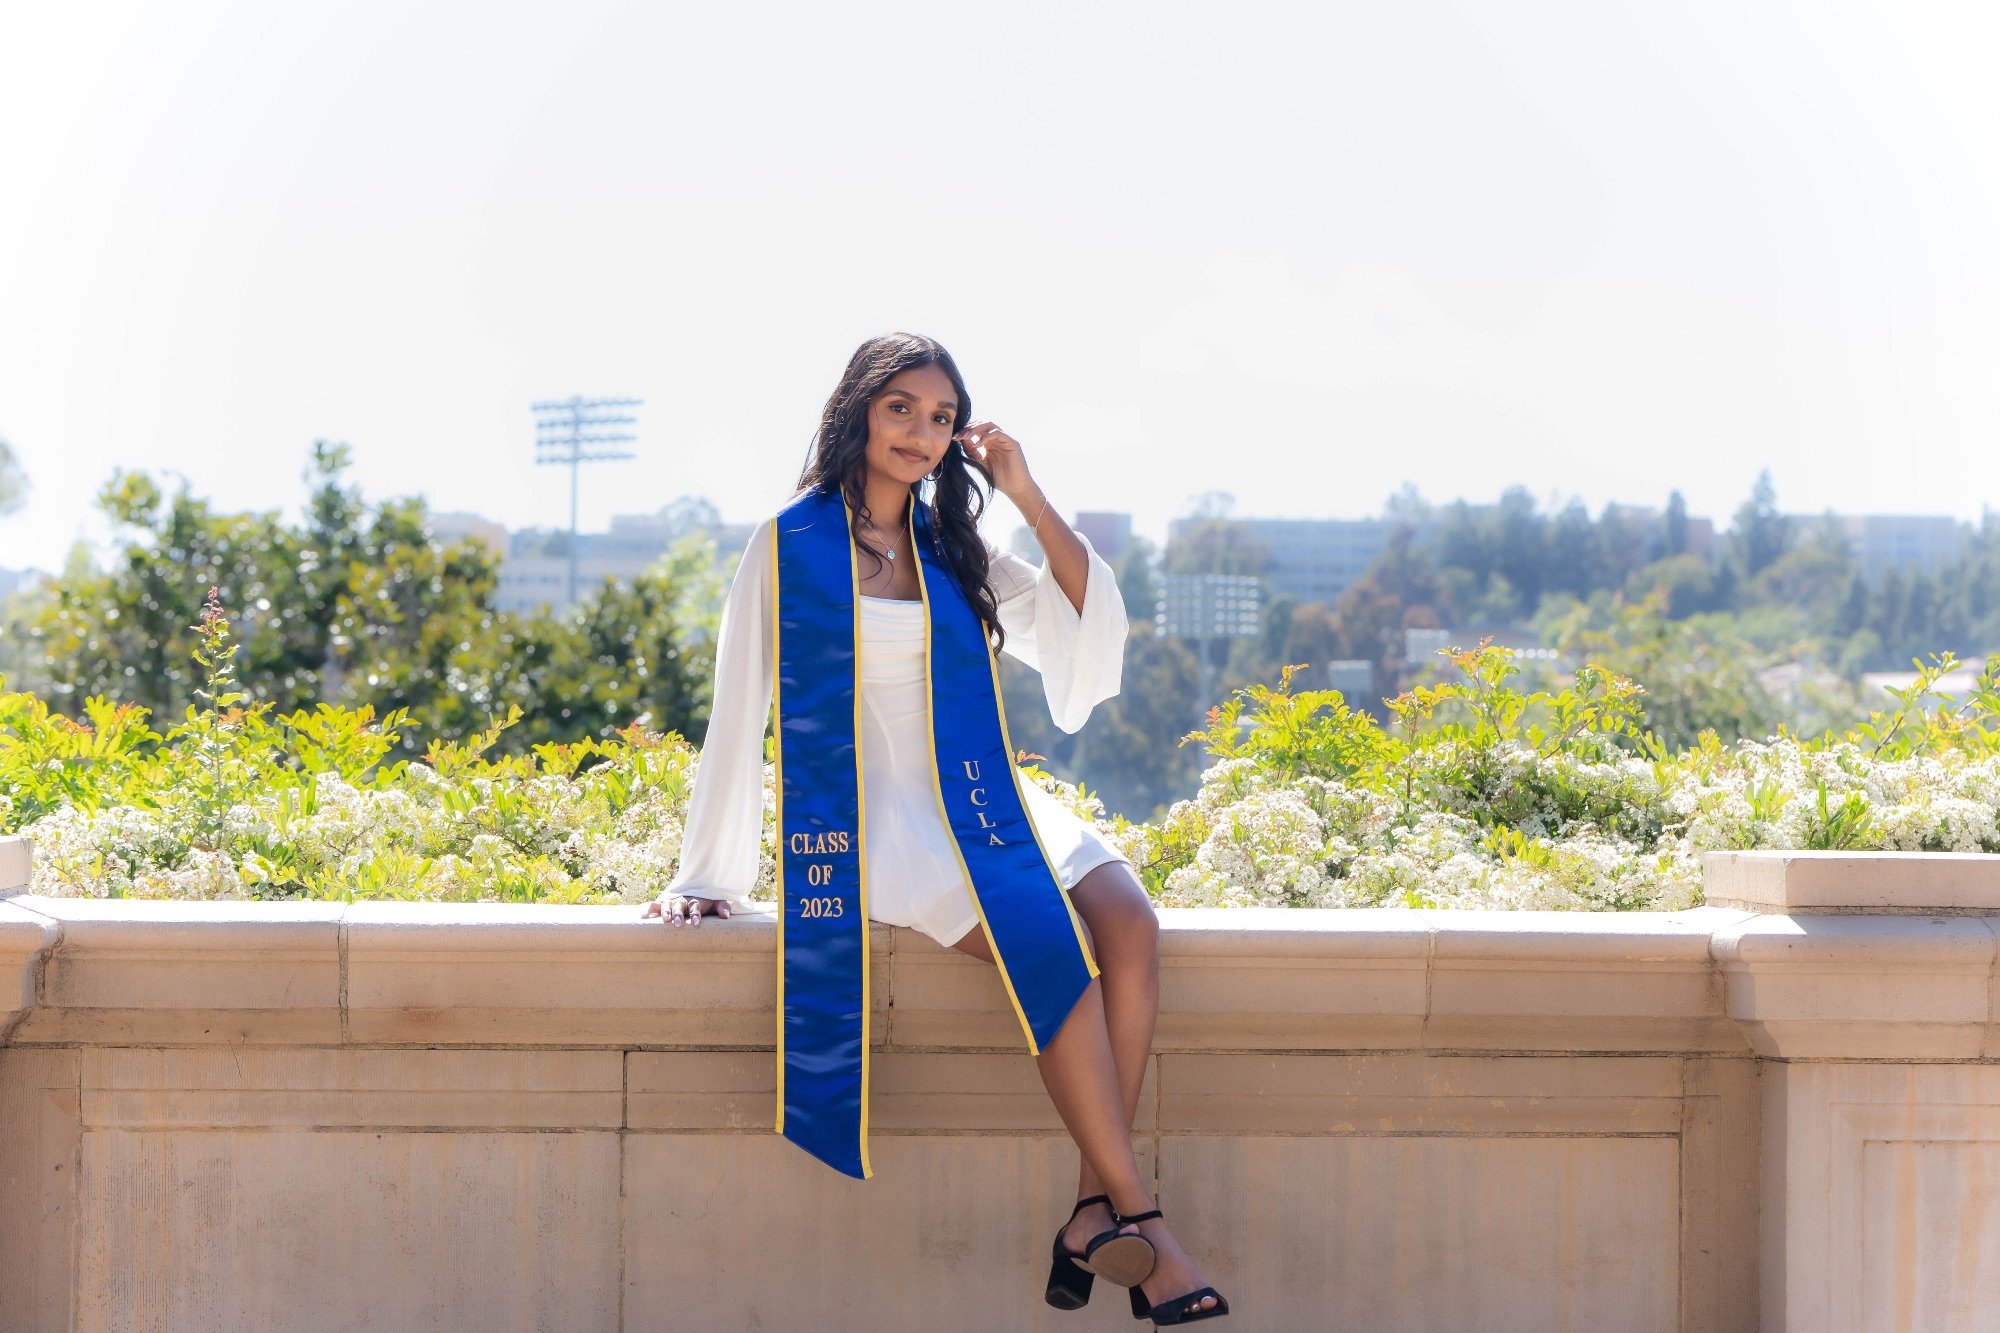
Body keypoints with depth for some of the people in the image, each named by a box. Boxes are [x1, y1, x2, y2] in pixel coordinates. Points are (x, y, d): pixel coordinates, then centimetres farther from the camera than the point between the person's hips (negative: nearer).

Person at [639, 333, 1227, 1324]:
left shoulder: (954, 546, 17)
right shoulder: (794, 544, 2)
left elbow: (1088, 630, 9)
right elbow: (741, 709, 2)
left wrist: (1028, 498, 1)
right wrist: (705, 875, 1)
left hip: (983, 797, 6)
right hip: (875, 814, -6)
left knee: (1129, 923, -25)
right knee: (1054, 941, -30)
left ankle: (1094, 1216, -28)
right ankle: (1138, 1219, -28)